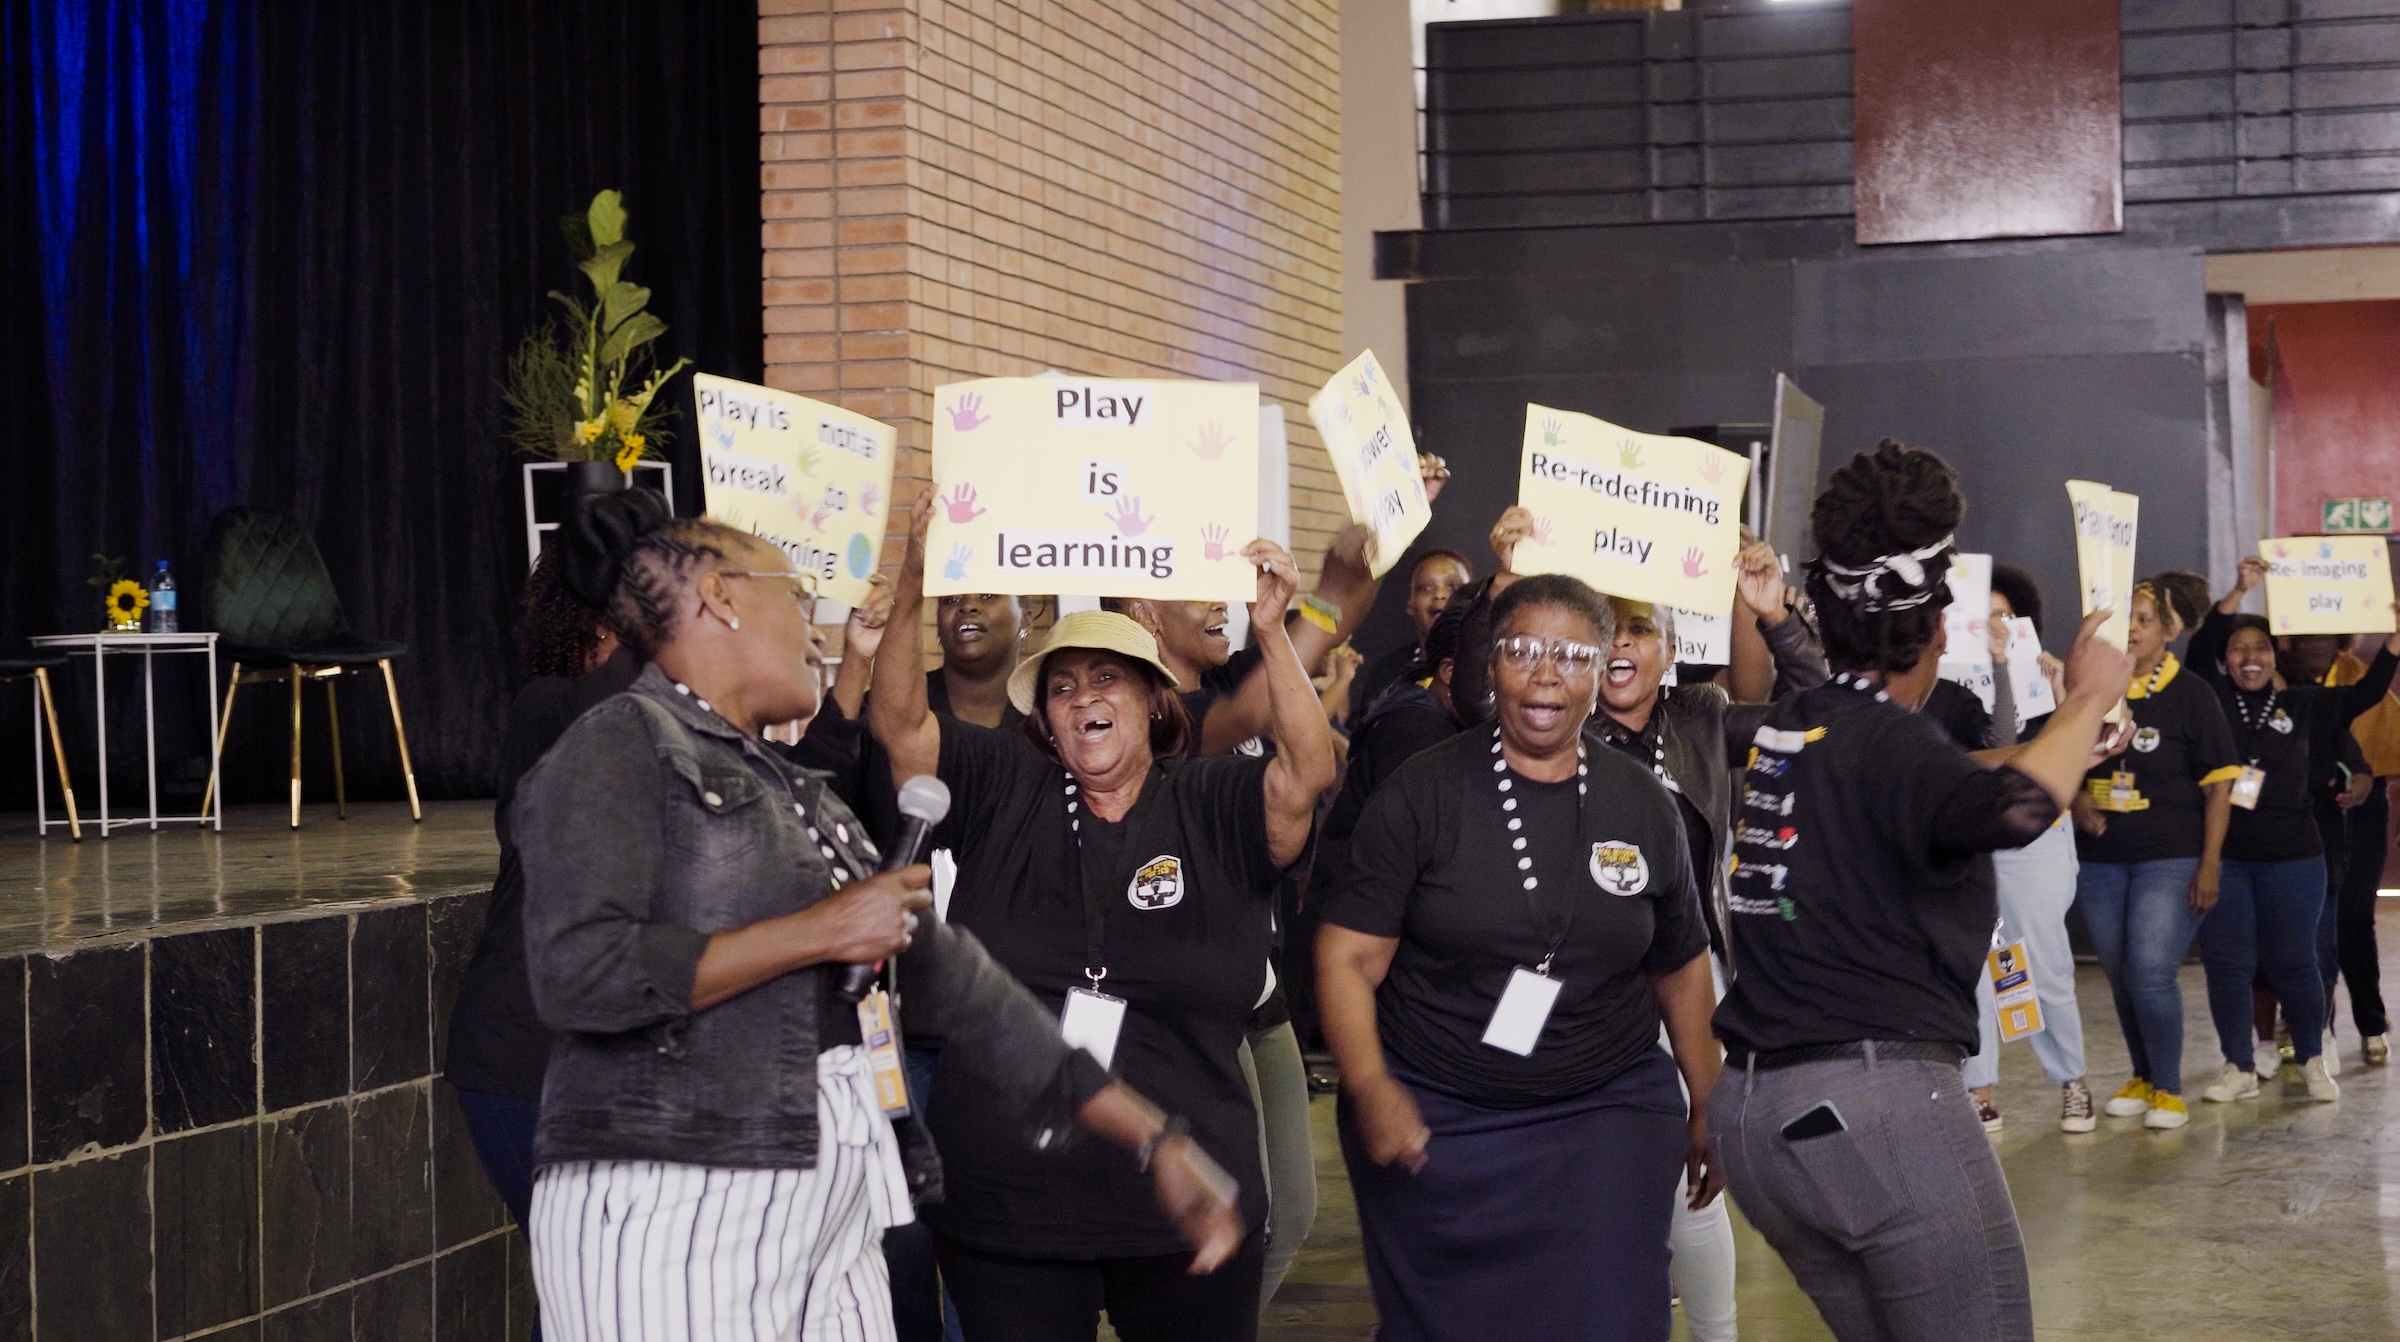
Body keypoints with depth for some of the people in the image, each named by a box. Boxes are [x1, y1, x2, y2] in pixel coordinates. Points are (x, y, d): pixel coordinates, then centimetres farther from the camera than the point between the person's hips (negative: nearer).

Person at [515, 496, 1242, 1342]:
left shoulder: (798, 796, 21)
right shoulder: (620, 746, -3)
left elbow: (954, 980, 18)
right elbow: (577, 975, -17)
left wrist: (1152, 1138, 14)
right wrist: (818, 932, -10)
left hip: (834, 1226, 8)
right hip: (672, 1215, -7)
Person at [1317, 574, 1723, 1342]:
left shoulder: (1644, 805, 3)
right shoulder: (1422, 794, -7)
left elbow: (1680, 965, 14)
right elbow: (1348, 957, -10)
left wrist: (1706, 1105, 14)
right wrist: (1369, 1089, -22)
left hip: (1607, 1114, 2)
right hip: (1435, 1119, -2)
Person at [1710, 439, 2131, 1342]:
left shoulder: (1783, 727, 13)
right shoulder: (1887, 741, -11)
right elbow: (2015, 807, -31)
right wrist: (2087, 702, -14)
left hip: (1752, 1112, 8)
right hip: (1878, 1099, -8)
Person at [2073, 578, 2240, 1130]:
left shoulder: (2190, 694, -5)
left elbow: (2218, 784, -5)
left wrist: (2210, 864, -10)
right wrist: (2076, 802, -4)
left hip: (2172, 860, -4)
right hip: (2100, 859, 4)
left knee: (2151, 974, -13)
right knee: (2120, 977, 10)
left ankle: (2168, 1089, 2)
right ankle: (2142, 1077, 28)